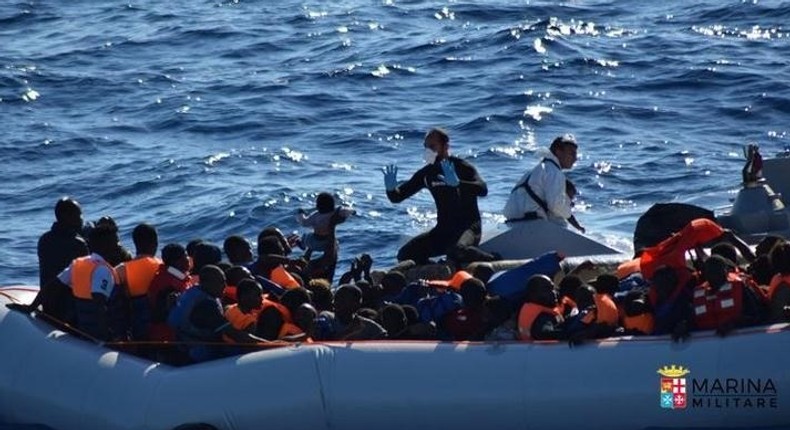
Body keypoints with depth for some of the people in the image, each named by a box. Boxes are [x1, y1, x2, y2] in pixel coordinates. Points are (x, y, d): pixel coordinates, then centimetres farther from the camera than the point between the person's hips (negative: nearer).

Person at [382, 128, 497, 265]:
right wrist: (391, 188, -15)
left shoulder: (462, 167, -9)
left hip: (468, 225, -6)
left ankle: (494, 261, -11)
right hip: (443, 229, 6)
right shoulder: (426, 174, 7)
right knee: (405, 255, -10)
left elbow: (482, 190, -27)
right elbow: (397, 197, 9)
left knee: (457, 251, -39)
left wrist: (458, 183, -43)